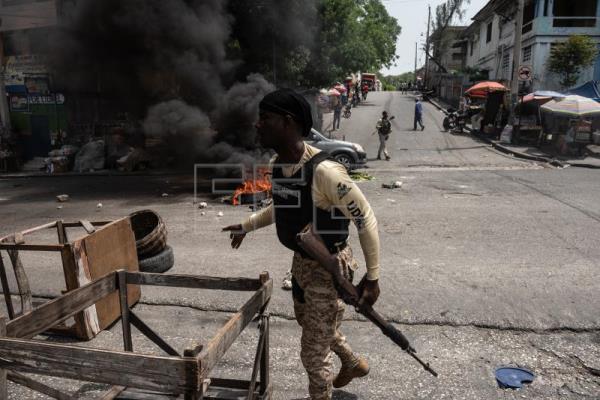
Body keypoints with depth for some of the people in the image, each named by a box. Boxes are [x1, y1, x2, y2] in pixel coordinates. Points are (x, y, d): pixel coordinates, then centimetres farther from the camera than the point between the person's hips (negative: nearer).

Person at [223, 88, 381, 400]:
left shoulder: (323, 171, -31)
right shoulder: (276, 165, -4)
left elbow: (366, 220, -23)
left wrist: (372, 277, -18)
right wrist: (247, 225, 22)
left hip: (328, 266, -9)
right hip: (301, 261, 9)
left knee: (313, 354, 5)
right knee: (310, 323, 31)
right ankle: (354, 363, 58)